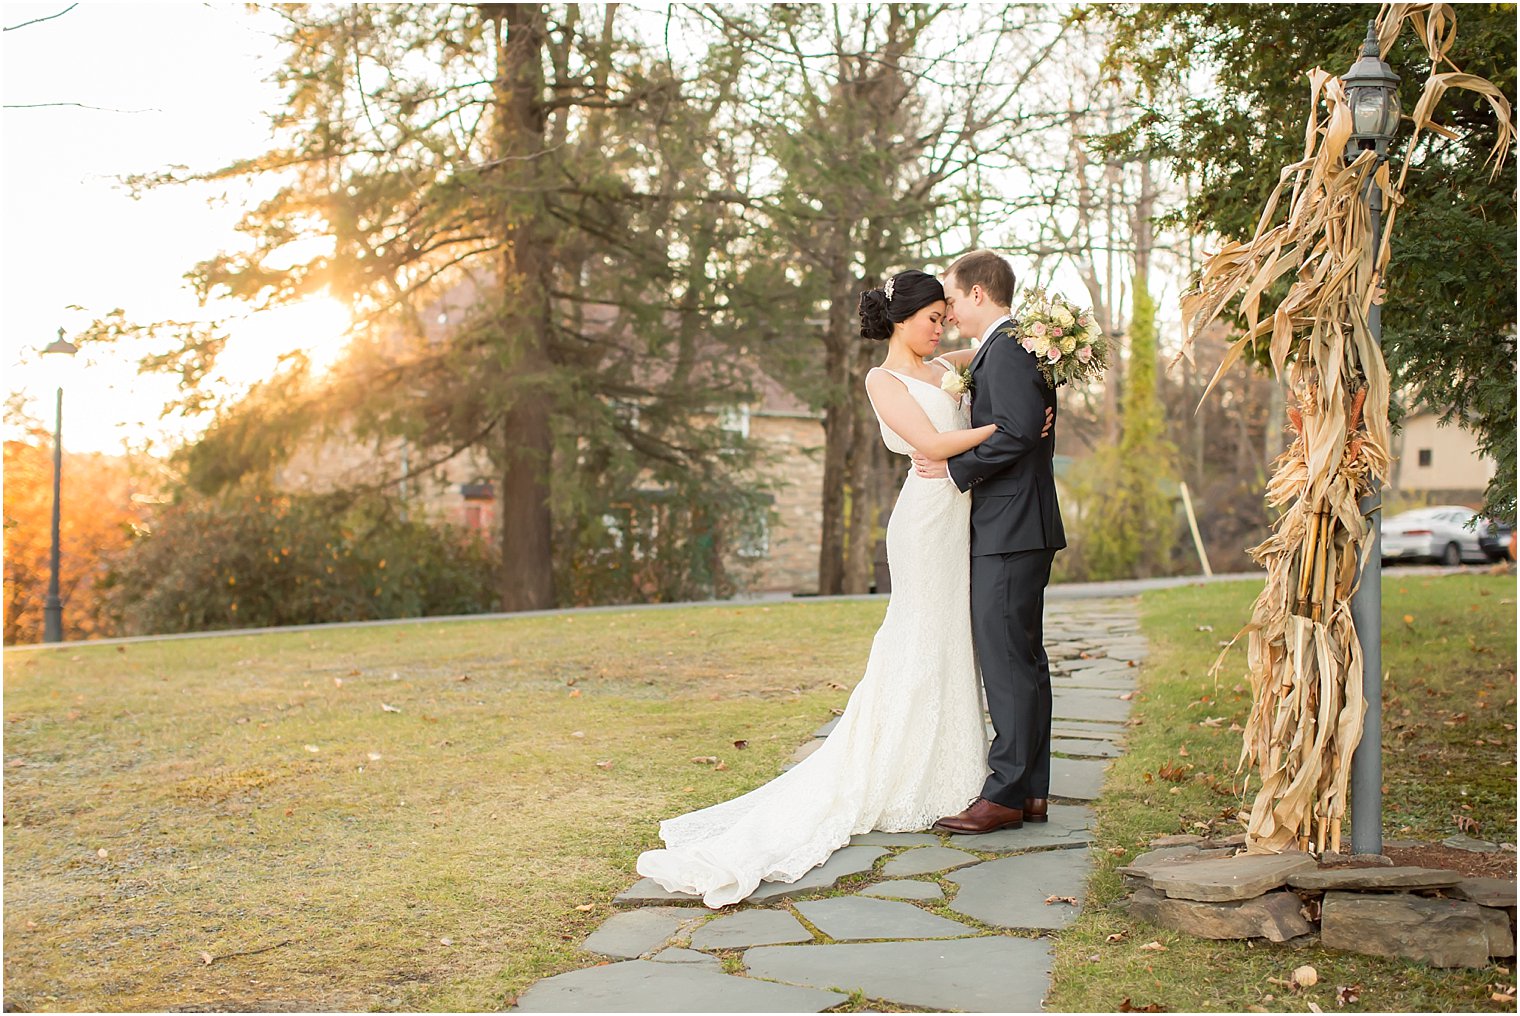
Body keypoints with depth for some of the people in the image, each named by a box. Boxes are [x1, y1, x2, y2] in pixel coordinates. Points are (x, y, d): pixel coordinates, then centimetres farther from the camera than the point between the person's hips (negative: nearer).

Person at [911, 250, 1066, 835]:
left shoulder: (1007, 348, -12)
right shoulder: (1008, 347, 20)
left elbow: (1017, 432, -23)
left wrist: (954, 468, -13)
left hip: (1009, 531, -11)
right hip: (1019, 529, 11)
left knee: (1007, 662, -8)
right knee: (1023, 661, 12)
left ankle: (1005, 795, -5)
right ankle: (1031, 791, 19)